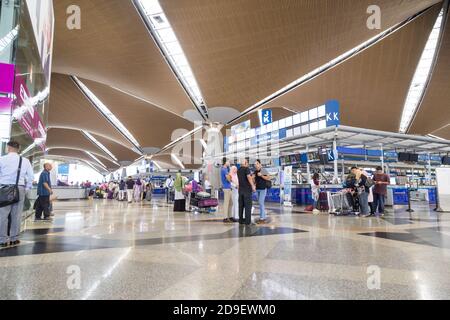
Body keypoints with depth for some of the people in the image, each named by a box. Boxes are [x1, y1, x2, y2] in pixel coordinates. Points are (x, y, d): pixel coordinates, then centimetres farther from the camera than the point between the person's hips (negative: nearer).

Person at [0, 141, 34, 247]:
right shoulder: (25, 161, 4)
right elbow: (31, 176, 4)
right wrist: (27, 188, 14)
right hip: (19, 189, 2)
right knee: (17, 215, 6)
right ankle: (14, 239, 12)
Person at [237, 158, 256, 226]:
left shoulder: (239, 170, 13)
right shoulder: (247, 169, -9)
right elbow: (249, 177, -23)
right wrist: (253, 186, -22)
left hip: (240, 189, 7)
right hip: (247, 189, -7)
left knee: (241, 205, 9)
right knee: (248, 205, -3)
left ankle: (241, 220, 12)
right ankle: (248, 221, -3)